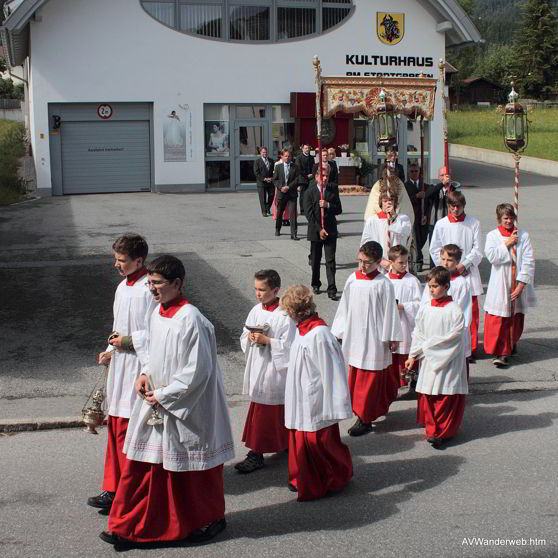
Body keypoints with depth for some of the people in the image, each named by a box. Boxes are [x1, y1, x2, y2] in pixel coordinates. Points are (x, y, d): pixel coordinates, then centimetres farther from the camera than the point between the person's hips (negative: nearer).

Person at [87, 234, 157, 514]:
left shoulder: (149, 290, -15)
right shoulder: (123, 287, 13)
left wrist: (126, 342, -13)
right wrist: (110, 351, 7)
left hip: (139, 367, -9)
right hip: (119, 366, 9)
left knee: (127, 431, -6)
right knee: (115, 428, 12)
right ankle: (113, 489, 20)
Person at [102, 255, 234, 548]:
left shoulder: (191, 320, -22)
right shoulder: (157, 313, 4)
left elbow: (198, 370, -23)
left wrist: (164, 395, -16)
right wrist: (145, 373, 1)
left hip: (187, 407, -8)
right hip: (156, 403, 8)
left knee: (192, 466, 9)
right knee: (144, 465, 11)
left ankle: (210, 519, 31)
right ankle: (130, 526, 21)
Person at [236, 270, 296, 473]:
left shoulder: (285, 315, -16)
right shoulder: (256, 311, 5)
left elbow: (288, 346, -17)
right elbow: (244, 338, 13)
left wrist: (267, 340, -23)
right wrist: (250, 337, -9)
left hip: (275, 370, -7)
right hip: (257, 368, 7)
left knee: (262, 413, -1)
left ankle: (256, 454, 6)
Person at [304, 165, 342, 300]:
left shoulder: (333, 190, 3)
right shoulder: (310, 191, -4)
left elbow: (339, 209, 3)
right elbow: (309, 214, -8)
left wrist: (328, 205, -16)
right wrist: (319, 229, -12)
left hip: (330, 230, 1)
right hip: (315, 231, -1)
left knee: (330, 261, -4)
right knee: (315, 260, 12)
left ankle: (332, 290, -3)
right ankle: (315, 285, 30)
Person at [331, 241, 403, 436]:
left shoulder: (383, 283, -12)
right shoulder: (352, 279, 2)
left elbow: (390, 312, -7)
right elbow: (344, 307, 10)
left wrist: (391, 338, -5)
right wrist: (339, 332, 13)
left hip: (374, 339, -6)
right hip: (354, 336, 6)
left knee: (369, 379, -1)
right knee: (355, 375, 13)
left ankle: (365, 419, 6)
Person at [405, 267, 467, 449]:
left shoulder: (454, 310, -9)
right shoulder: (424, 309, 5)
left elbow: (454, 337, -12)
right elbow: (417, 334, 10)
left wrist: (427, 345, -11)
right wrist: (413, 356, 2)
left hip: (447, 362, -4)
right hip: (427, 360, 5)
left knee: (446, 397, 0)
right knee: (427, 396, 8)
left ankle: (442, 432, 7)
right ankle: (430, 427, 20)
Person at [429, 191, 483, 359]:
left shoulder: (474, 224, 2)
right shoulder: (441, 224, 3)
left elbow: (477, 250, 0)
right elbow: (435, 251, 4)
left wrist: (463, 265, -11)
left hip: (468, 273, 0)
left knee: (471, 312, -1)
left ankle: (470, 348, 9)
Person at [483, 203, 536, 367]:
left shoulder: (523, 236, 0)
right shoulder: (492, 235, 2)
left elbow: (529, 261, -5)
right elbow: (491, 256, -15)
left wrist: (521, 284, -11)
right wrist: (507, 244, -14)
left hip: (517, 285, 1)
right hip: (499, 285, -1)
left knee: (515, 318, 10)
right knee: (497, 319, -6)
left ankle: (510, 345, 33)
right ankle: (501, 352, -1)